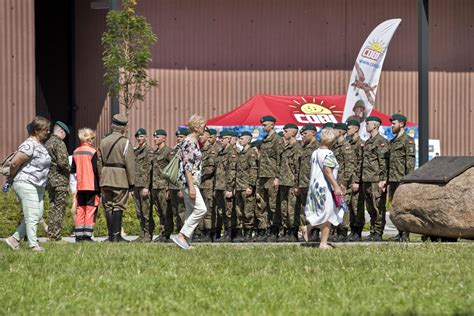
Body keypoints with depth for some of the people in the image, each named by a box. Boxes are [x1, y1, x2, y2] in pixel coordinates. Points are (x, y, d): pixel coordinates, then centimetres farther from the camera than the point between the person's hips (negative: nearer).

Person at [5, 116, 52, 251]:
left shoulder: (41, 145, 13)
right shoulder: (30, 145, -18)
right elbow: (15, 162, -21)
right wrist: (15, 176, -4)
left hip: (38, 186, 10)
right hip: (26, 184, -10)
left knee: (38, 215, 10)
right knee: (32, 216, -7)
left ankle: (14, 239, 17)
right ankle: (33, 244, -4)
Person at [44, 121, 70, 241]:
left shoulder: (47, 144, 14)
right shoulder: (59, 143, -13)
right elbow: (62, 162, -21)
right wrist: (67, 169, -3)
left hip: (49, 180, 9)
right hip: (60, 180, -9)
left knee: (53, 208, 14)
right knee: (59, 209, -6)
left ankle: (50, 235, 15)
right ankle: (56, 237, -8)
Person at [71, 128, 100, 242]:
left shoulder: (76, 152, 8)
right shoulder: (92, 151, -9)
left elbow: (72, 170, 12)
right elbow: (96, 169, -13)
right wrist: (99, 186, -4)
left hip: (80, 186, 5)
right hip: (92, 185, -5)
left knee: (80, 210, 9)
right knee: (90, 210, -3)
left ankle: (78, 235, 7)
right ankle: (87, 235, -8)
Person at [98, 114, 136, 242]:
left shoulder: (103, 141, 9)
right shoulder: (125, 142, -8)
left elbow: (100, 162, 11)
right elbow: (130, 163, -11)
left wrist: (101, 178, 16)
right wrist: (132, 182, -5)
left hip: (106, 178, 5)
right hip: (120, 179, -5)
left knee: (108, 206, 9)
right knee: (118, 206, -3)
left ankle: (111, 234, 11)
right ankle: (116, 235, -6)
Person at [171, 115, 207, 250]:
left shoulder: (193, 141, 16)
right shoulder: (190, 142, -15)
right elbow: (187, 166, -20)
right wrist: (191, 186, -24)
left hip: (191, 181, 11)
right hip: (189, 181, -11)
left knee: (191, 211, 9)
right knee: (201, 209, -15)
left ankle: (186, 239, 10)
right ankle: (182, 235, -13)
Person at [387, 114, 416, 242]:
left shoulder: (408, 140, -6)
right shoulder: (392, 142, 19)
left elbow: (411, 161, -13)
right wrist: (388, 179, 18)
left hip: (402, 179, -9)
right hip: (393, 180, 9)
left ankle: (405, 235, -7)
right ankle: (400, 234, 14)